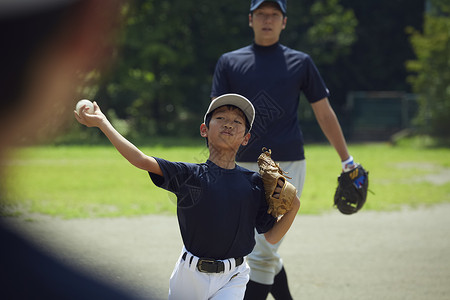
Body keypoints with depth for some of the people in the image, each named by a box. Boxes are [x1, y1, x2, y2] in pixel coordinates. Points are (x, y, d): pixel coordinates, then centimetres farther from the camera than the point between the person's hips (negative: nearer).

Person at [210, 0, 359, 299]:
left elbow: (325, 114, 12)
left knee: (263, 254, -11)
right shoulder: (229, 62, 9)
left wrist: (348, 162, 13)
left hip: (287, 166, -3)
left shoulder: (300, 62, 7)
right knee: (264, 253, 11)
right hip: (245, 169, 3)